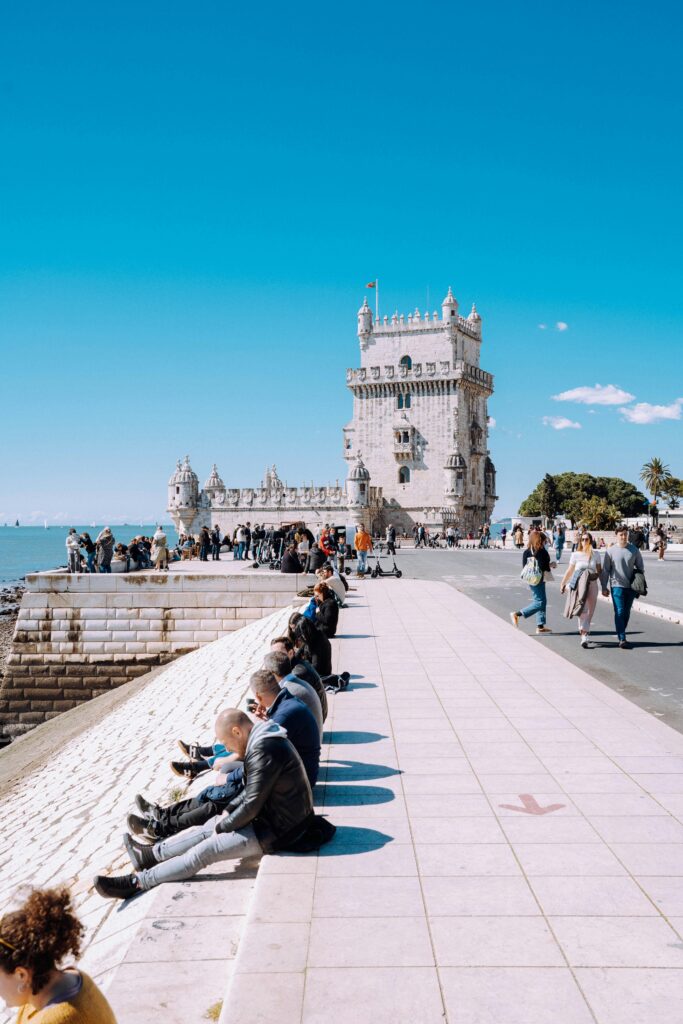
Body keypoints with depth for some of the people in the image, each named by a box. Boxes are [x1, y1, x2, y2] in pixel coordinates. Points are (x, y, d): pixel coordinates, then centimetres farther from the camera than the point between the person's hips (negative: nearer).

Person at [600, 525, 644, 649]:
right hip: (617, 586, -3)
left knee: (626, 612, 12)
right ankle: (622, 639, -9)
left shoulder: (634, 550, 3)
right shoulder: (610, 551, -4)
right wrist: (604, 587, -2)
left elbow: (640, 567, 12)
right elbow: (605, 570, -1)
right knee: (619, 612, -8)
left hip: (631, 586, 3)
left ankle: (620, 633, 27)